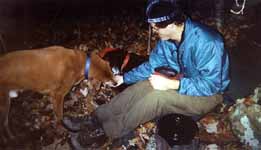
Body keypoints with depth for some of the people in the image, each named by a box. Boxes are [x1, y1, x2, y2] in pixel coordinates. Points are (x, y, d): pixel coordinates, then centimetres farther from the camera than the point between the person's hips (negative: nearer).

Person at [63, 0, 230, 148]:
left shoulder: (206, 43, -33)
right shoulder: (167, 38, -9)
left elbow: (210, 84, -30)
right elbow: (152, 65, 1)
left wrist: (170, 84, -33)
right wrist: (123, 78, -2)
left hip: (209, 93, -6)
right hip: (184, 81, 7)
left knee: (157, 97, -29)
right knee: (141, 87, -12)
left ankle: (105, 133, -17)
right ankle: (95, 119, -6)